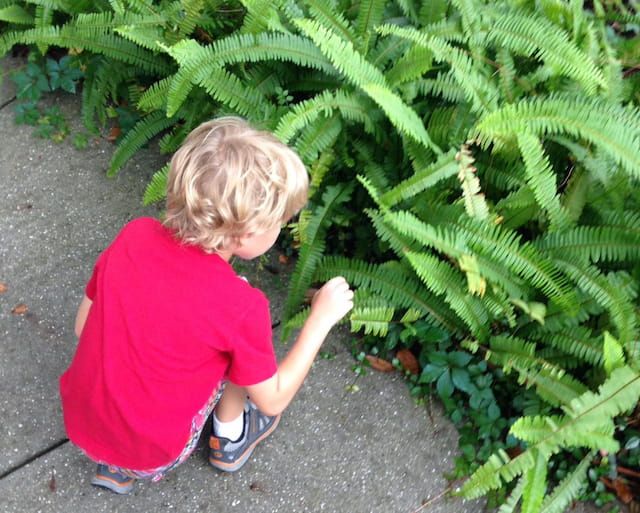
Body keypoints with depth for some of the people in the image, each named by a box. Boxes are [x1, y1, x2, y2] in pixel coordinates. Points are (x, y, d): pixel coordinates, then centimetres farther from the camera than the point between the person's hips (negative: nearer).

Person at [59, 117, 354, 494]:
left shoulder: (133, 235, -14)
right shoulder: (242, 307, -26)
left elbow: (83, 326, 0)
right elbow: (272, 401, -10)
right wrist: (321, 319, -5)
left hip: (80, 423, 5)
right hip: (152, 457, -4)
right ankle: (229, 440, 26)